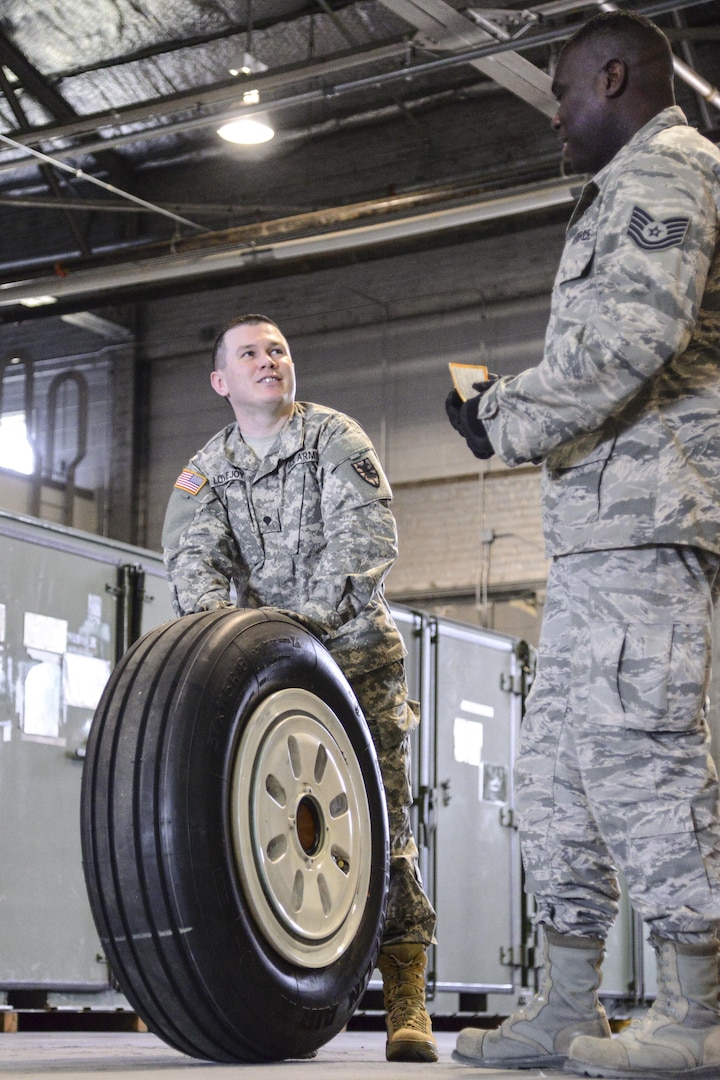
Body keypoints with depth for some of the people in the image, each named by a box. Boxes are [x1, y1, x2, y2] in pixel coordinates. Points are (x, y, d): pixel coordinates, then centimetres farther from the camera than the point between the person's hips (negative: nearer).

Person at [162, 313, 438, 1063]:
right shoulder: (205, 471, 9)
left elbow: (367, 531, -17)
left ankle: (407, 1005, -11)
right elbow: (192, 553, -8)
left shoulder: (336, 439, -1)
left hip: (355, 656, -3)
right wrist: (212, 615, -31)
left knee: (382, 823, -10)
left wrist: (314, 612, -33)